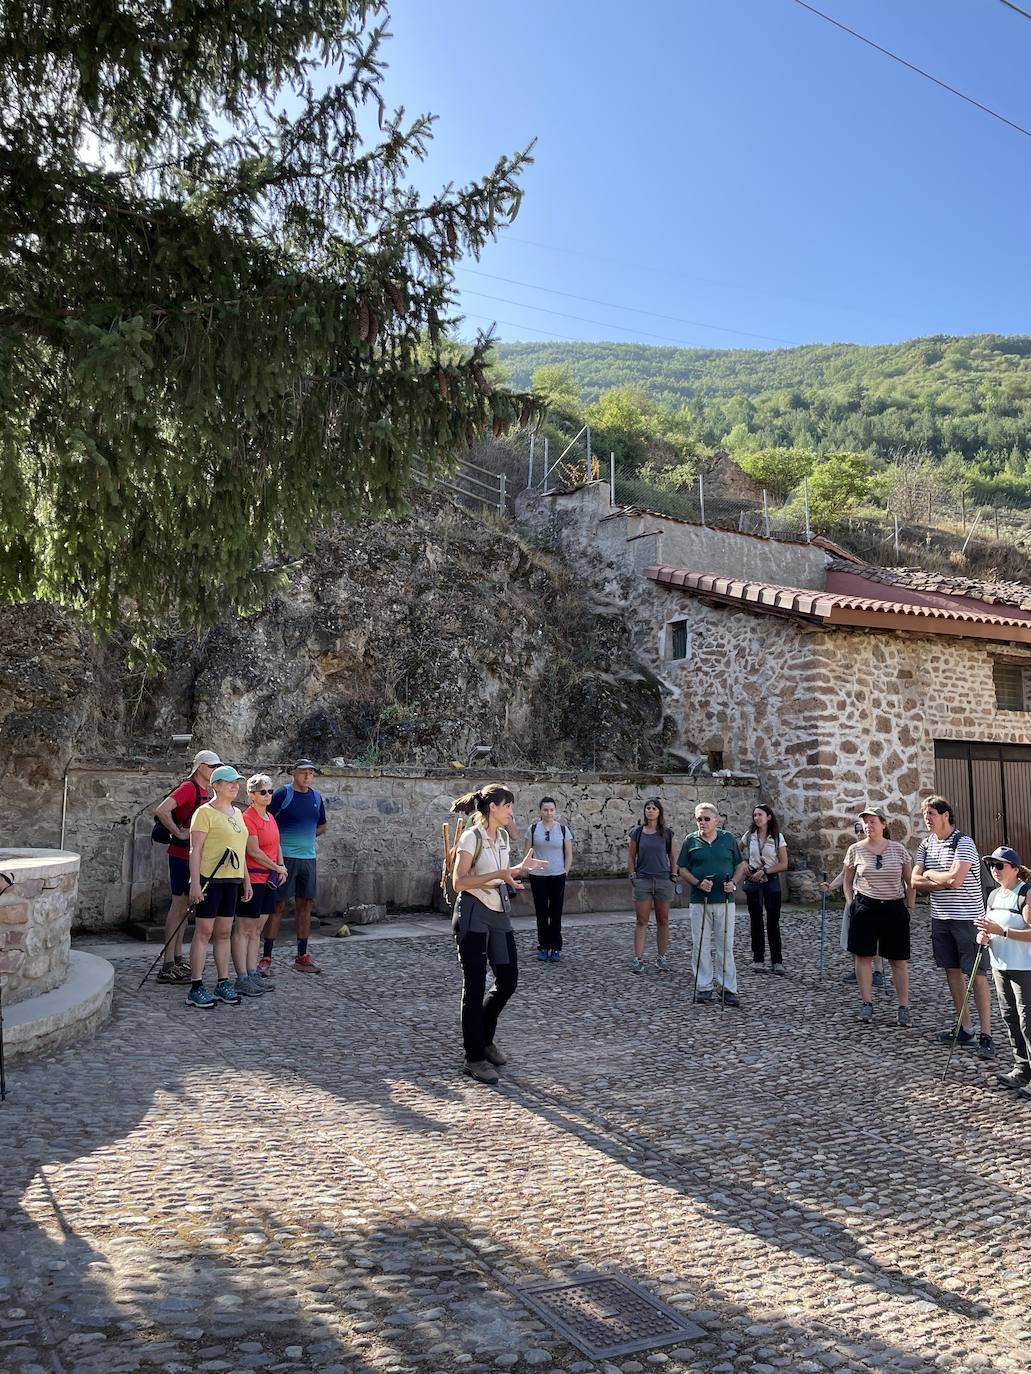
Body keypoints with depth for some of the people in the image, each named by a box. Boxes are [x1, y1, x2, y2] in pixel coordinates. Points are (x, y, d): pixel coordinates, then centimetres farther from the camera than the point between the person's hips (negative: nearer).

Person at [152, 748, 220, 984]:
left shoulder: (205, 791, 13)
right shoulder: (189, 788, -15)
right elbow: (161, 810, -27)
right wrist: (179, 833, -21)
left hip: (195, 855, 9)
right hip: (181, 854, -9)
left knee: (184, 903, 14)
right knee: (179, 903, -6)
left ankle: (177, 957, 24)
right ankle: (168, 966, -2)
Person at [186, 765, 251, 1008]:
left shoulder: (237, 813, 16)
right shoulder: (205, 812, -8)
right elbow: (195, 849, -12)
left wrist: (246, 880, 18)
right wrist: (195, 882, -18)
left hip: (231, 880, 7)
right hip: (210, 879, -7)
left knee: (224, 933, 11)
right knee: (204, 931, -3)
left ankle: (223, 983, 18)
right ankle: (196, 988, 1)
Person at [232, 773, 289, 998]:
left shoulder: (270, 817, 13)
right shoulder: (248, 818, -13)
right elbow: (254, 851, -16)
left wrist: (281, 866, 6)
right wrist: (277, 867, -7)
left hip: (268, 879, 9)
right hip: (252, 878, -9)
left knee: (257, 929, 12)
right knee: (243, 930, -3)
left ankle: (252, 974, 18)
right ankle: (242, 979, -1)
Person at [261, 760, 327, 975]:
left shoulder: (316, 796, 10)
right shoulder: (282, 794, -7)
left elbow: (322, 826, 21)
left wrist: (306, 836, 6)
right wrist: (280, 840, -11)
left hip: (308, 858, 6)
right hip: (284, 858, -6)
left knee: (305, 906, 9)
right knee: (278, 905, -5)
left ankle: (302, 957, 18)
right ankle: (266, 958, 0)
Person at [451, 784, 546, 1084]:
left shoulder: (503, 836, 10)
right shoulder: (472, 837, -14)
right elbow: (459, 882, -20)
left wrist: (520, 868, 8)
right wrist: (498, 874, -26)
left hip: (499, 914, 8)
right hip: (474, 915, -8)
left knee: (508, 981, 9)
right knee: (475, 987, 0)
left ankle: (485, 1039, 31)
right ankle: (474, 1058, 12)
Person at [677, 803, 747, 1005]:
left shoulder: (728, 839, 6)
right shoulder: (691, 841, 4)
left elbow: (741, 865, 11)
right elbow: (682, 869, 5)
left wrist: (734, 883, -7)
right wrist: (698, 883, -11)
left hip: (725, 900, 0)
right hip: (699, 901, 0)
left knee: (726, 945, 2)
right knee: (700, 945, 3)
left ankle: (729, 989, 9)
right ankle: (703, 987, 13)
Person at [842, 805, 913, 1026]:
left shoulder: (898, 849, 0)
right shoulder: (855, 850, 0)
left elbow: (909, 881, 9)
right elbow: (847, 881, 11)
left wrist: (909, 907, 4)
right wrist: (851, 904, 1)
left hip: (895, 908, 0)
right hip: (865, 907, 0)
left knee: (899, 959, 2)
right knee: (864, 956, 2)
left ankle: (904, 1008, 9)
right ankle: (866, 1004, 12)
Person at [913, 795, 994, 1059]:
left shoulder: (963, 843, -13)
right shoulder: (926, 844, 8)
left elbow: (954, 879, -25)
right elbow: (915, 882, 1)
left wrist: (930, 874, -8)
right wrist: (944, 881, -11)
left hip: (967, 918, -7)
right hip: (940, 917, 7)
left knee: (977, 975, -3)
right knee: (952, 971, 11)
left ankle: (985, 1035, 1)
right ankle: (965, 1028, 21)